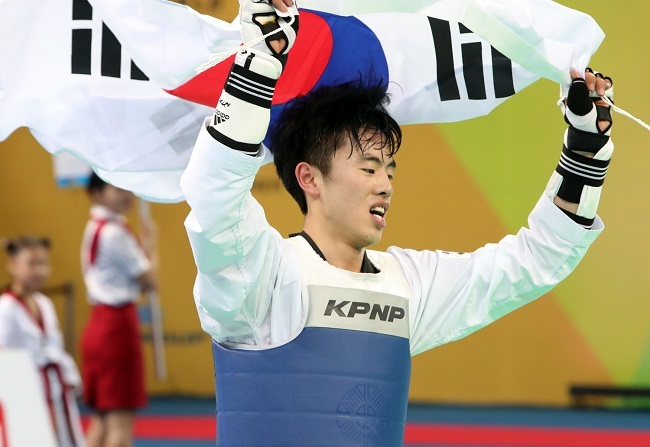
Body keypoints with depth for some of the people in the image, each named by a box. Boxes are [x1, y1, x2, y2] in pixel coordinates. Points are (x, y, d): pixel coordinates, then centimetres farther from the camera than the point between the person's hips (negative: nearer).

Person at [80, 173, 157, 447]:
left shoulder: (93, 228, 15)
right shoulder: (115, 232, -16)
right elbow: (148, 281, -11)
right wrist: (149, 257, 6)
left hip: (99, 322, 10)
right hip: (118, 325, -10)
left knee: (103, 420, 13)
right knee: (121, 420, -8)